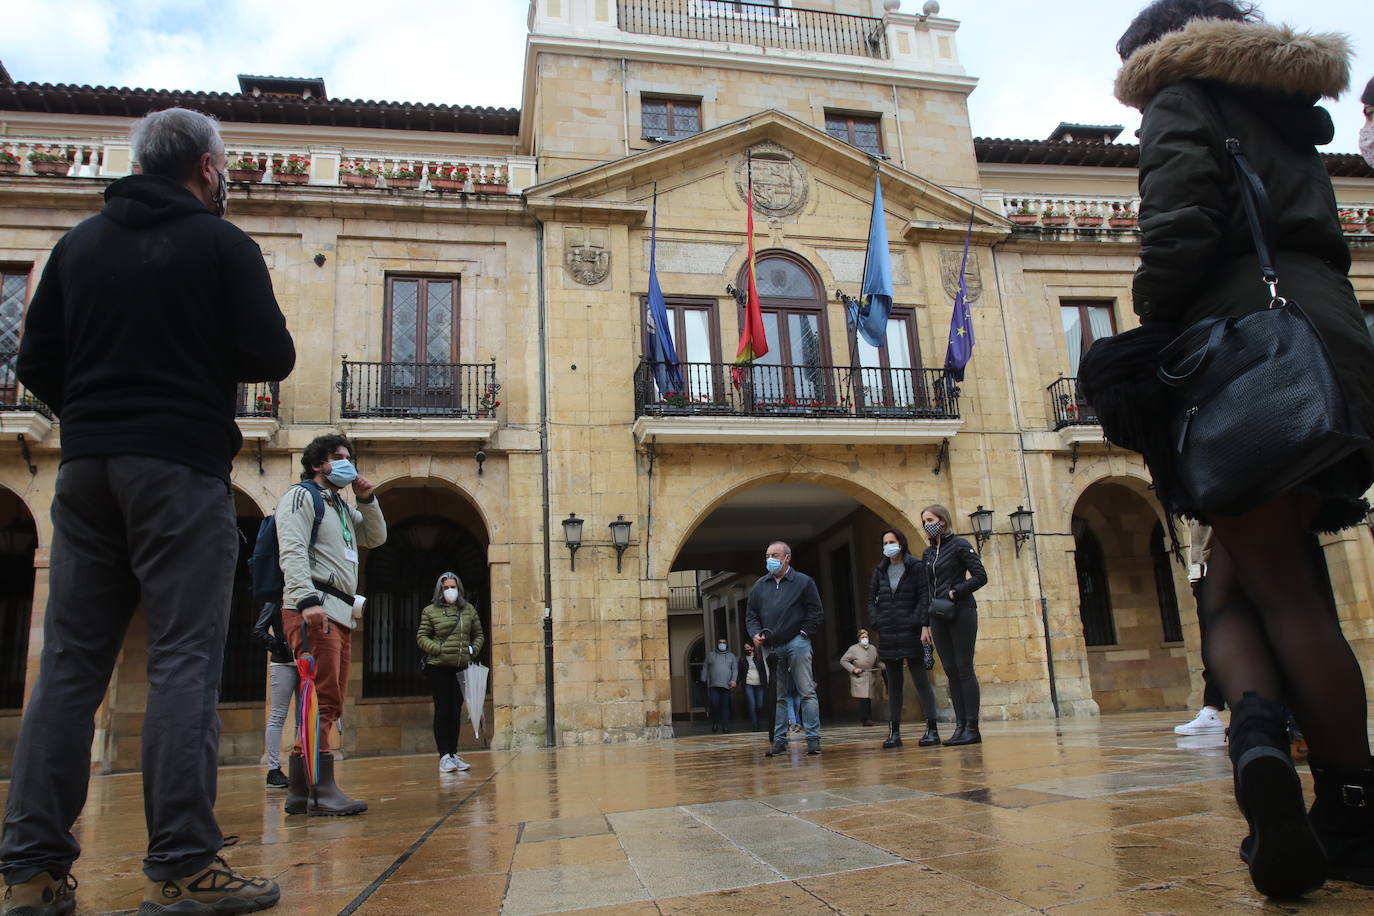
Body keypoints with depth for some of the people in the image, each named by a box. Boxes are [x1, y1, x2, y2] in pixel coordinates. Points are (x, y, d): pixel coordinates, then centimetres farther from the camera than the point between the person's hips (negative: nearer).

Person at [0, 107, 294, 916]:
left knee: (70, 664, 8)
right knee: (186, 661, -5)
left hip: (87, 468, 6)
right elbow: (273, 358, -6)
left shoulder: (81, 242, 14)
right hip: (181, 466, -5)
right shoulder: (221, 244, -1)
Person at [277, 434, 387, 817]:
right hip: (312, 608, -9)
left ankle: (299, 793, 10)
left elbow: (376, 538, 28)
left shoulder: (342, 507, 27)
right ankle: (323, 791, -15)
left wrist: (367, 499, 14)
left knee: (330, 703, 6)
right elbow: (292, 552, -13)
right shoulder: (301, 496, 1)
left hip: (340, 612, 9)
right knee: (324, 699, -15)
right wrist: (308, 600, -26)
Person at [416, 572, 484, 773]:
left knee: (456, 712, 8)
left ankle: (454, 755, 16)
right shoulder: (430, 611, 0)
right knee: (442, 711, -3)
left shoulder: (469, 610, 9)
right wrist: (438, 650, -14)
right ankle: (444, 757, 0)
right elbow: (421, 637, -1)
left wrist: (473, 649, -1)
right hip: (439, 668, -3)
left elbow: (479, 635, 16)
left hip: (462, 668, 4)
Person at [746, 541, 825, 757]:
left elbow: (816, 613, 2)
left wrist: (803, 633, -7)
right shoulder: (760, 585, 15)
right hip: (771, 648, 4)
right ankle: (779, 741, 11)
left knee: (806, 692, -7)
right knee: (778, 696, 7)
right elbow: (750, 615, 15)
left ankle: (813, 739, -5)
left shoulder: (803, 582, 3)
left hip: (797, 644, -4)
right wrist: (755, 634, -3)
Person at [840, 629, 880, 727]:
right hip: (858, 679, -4)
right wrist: (853, 669, -11)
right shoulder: (853, 649, -5)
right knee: (863, 699, -15)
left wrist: (876, 674, 23)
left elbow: (876, 663, 25)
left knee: (869, 699, 2)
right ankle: (864, 720, -12)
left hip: (870, 678, 4)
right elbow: (843, 661, -2)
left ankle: (868, 719, 10)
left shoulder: (873, 649, 10)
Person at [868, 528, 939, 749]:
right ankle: (894, 732, 8)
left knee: (921, 679, -2)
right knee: (893, 684, 7)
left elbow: (924, 597, -6)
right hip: (888, 635, 4)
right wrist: (877, 623, -1)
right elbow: (871, 599, 12)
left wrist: (924, 625, -14)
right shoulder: (880, 570, 13)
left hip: (911, 632, -4)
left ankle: (932, 729, 0)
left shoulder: (916, 567, 0)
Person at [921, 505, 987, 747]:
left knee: (964, 669, -6)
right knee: (951, 672, 5)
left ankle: (972, 727, -2)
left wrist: (955, 592, -16)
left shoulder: (959, 545, -4)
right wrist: (926, 622, 9)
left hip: (961, 613, -6)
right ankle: (960, 726, 7)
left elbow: (980, 576, -9)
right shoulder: (928, 553, 15)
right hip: (938, 618, 6)